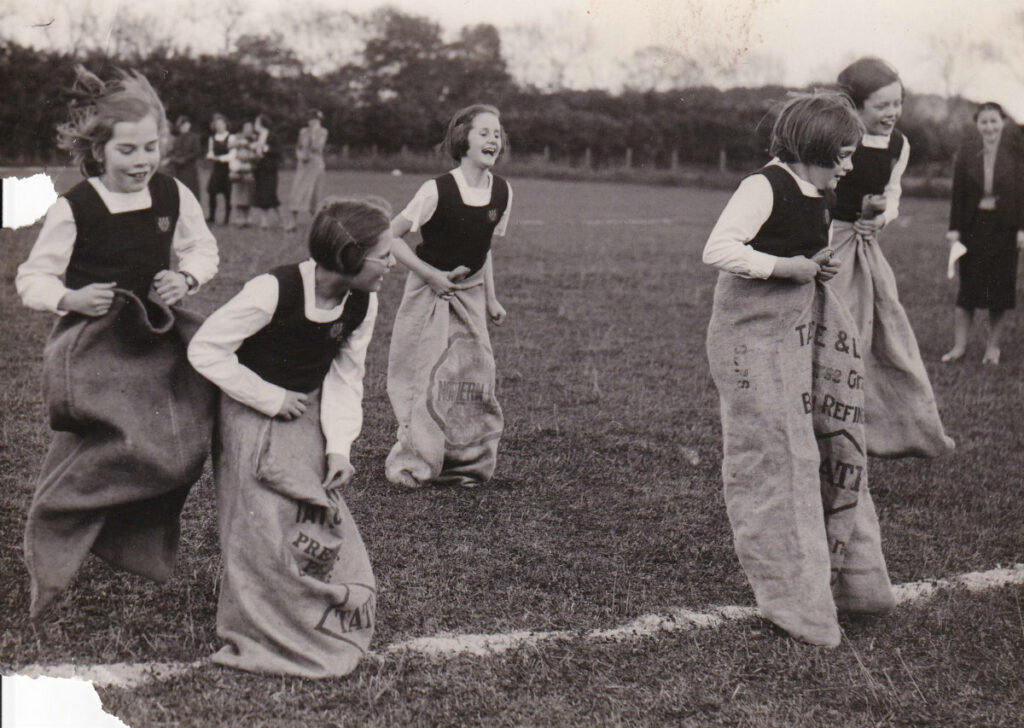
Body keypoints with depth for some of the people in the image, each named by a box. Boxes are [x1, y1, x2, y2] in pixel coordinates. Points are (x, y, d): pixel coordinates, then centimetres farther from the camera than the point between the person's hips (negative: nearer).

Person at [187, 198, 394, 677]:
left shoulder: (363, 305, -10)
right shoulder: (272, 292, -28)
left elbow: (345, 378, -2)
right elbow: (205, 350, -21)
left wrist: (338, 447, -13)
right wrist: (269, 398, -20)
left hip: (307, 421, 5)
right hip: (251, 422, -5)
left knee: (321, 526, 2)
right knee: (263, 533, -7)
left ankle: (325, 639, 20)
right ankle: (253, 642, 10)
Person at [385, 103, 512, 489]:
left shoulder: (501, 191, -2)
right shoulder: (437, 191, -19)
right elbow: (391, 236, -12)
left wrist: (490, 299, 12)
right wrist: (430, 274, -17)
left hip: (470, 294, 5)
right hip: (430, 294, -5)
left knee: (474, 377, 1)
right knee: (427, 379, -4)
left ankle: (465, 464, 15)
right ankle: (411, 465, 11)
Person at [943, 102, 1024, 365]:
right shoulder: (967, 151, 2)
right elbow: (958, 193, 4)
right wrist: (954, 229, 0)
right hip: (973, 225, 1)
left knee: (1000, 287, 5)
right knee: (968, 286, 3)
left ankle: (993, 346, 16)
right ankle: (959, 345, 10)